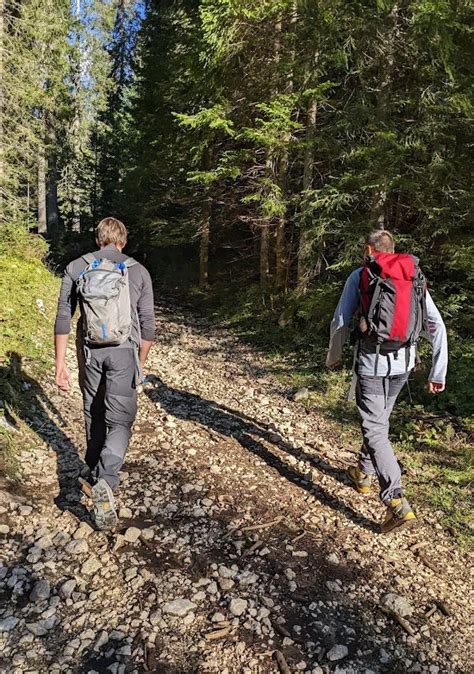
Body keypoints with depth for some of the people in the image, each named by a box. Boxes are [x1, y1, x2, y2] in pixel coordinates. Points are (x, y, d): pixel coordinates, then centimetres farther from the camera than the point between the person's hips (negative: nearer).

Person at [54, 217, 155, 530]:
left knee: (94, 416, 20)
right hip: (123, 352, -2)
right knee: (120, 421, 2)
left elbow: (63, 319, 1)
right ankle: (105, 482, -19)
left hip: (90, 352, 2)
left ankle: (96, 475, 36)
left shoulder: (76, 268, 4)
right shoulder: (138, 271, 1)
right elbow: (147, 324, 1)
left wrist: (60, 364, 5)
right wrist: (141, 362, 13)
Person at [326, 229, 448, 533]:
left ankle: (397, 502, -11)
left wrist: (334, 356, 15)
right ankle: (364, 474, 40)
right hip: (403, 363, 5)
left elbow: (341, 322, -2)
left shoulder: (360, 276, -2)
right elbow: (436, 325, 3)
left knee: (375, 429, -1)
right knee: (380, 419, 23)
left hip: (372, 362, -5)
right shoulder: (414, 276, 7)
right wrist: (438, 373, 7)